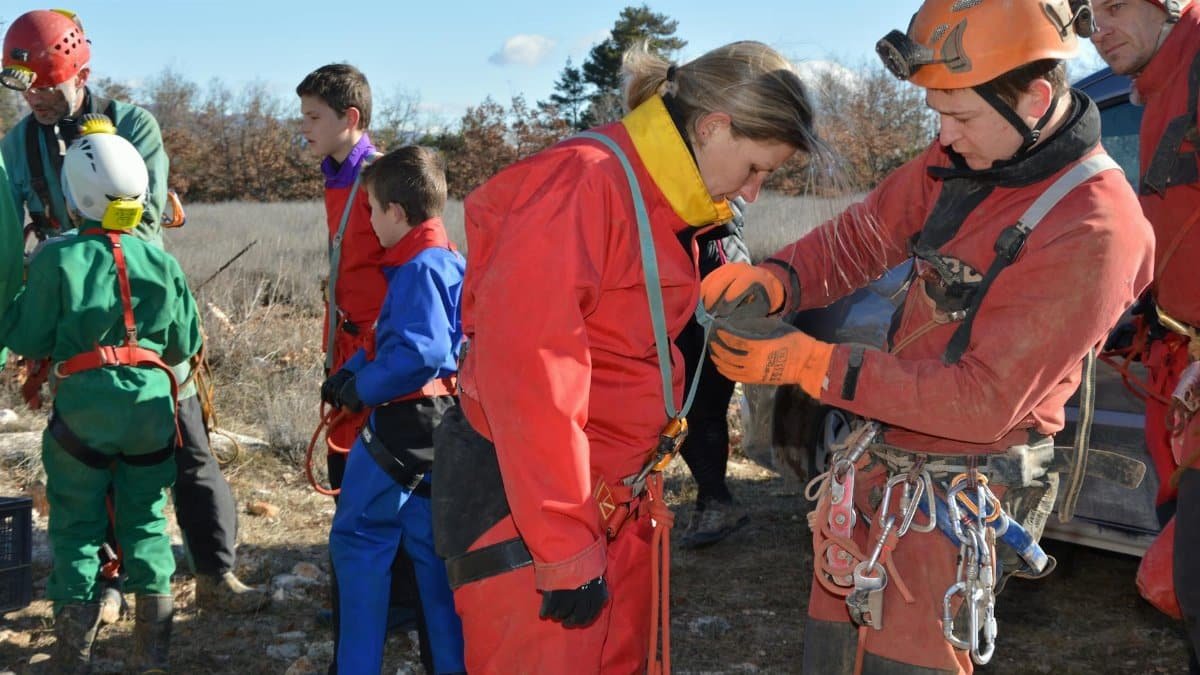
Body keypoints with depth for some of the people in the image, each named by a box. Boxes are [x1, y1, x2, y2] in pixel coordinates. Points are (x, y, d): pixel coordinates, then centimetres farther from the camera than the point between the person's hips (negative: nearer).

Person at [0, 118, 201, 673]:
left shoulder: (56, 259, -8)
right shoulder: (161, 262, 3)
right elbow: (185, 345, 10)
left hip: (83, 404, -3)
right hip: (150, 402, 3)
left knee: (76, 528, 8)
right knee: (146, 522, 14)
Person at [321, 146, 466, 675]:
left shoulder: (419, 269, -18)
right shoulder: (450, 263, 12)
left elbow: (419, 352, -29)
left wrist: (362, 388, -16)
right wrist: (350, 372, 8)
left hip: (403, 425, -9)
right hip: (437, 424, 9)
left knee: (359, 537, 2)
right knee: (431, 543, 14)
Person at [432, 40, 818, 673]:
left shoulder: (664, 199, 10)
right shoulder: (586, 183, -20)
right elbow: (529, 372, -25)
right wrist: (564, 550, -22)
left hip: (617, 499, 9)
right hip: (523, 501, -9)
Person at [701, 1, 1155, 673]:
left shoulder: (1095, 231, -23)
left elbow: (986, 401, -24)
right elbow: (862, 235, 9)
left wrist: (813, 365, -25)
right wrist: (773, 280, -13)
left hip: (953, 500, -7)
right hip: (877, 465, 7)